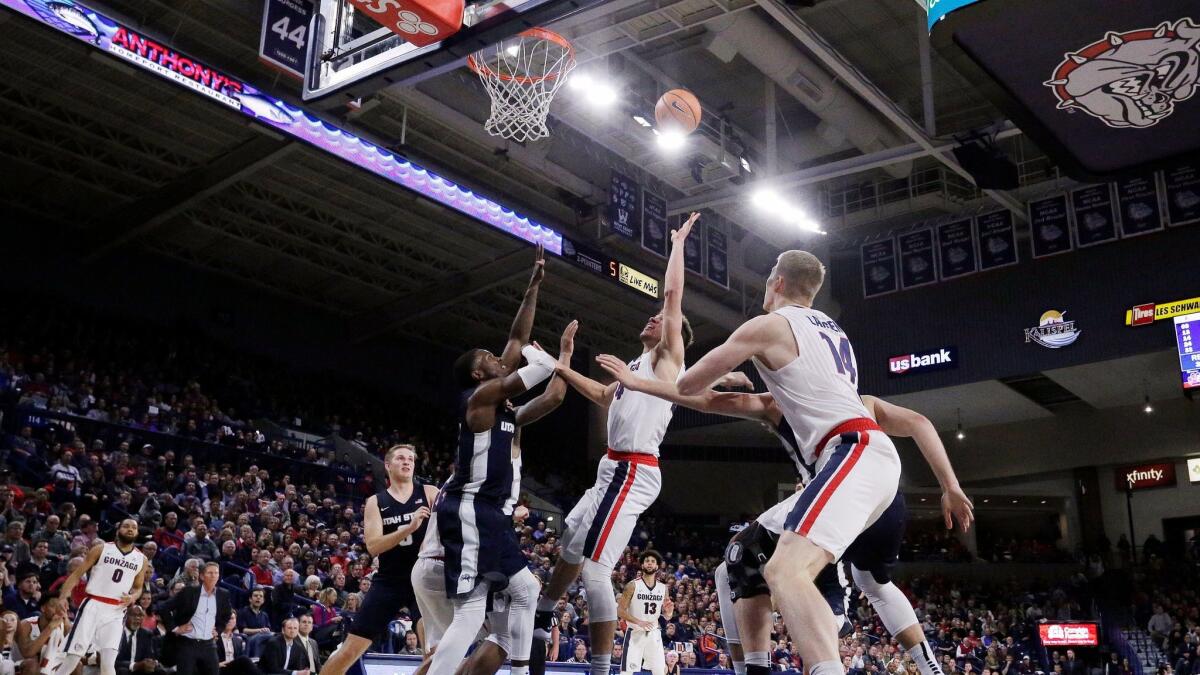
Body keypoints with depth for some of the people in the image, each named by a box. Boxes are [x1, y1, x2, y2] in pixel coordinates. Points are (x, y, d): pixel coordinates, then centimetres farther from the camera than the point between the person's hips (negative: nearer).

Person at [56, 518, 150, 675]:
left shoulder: (141, 559, 9)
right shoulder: (101, 549, 2)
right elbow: (77, 574, 2)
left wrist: (132, 597, -4)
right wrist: (62, 597, -11)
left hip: (116, 612, 2)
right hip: (93, 606, -2)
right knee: (73, 655, -5)